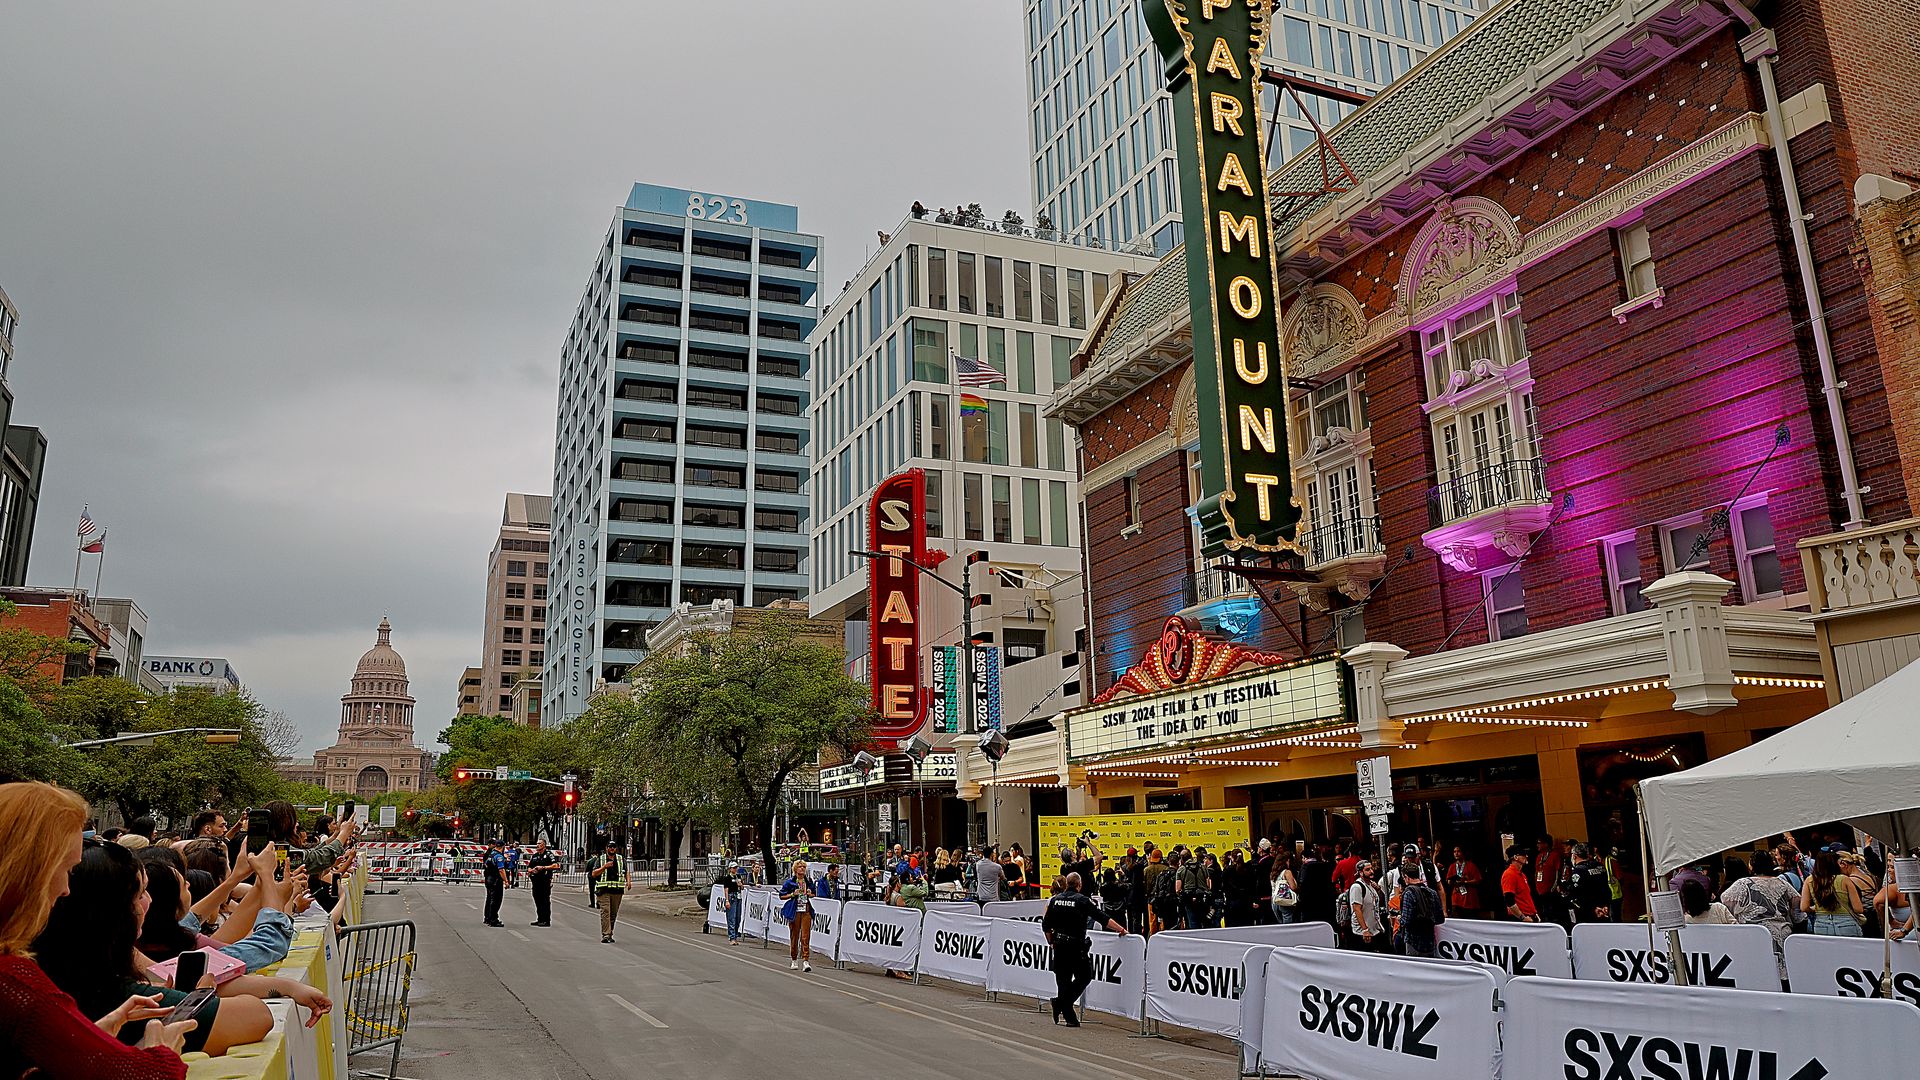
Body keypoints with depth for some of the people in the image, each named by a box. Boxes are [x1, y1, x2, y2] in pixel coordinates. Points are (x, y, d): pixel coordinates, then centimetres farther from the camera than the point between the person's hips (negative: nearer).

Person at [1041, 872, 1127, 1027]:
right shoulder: (1082, 900, -7)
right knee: (1085, 977, 9)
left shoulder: (1055, 899, 6)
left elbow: (1046, 926, 8)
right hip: (1076, 946, -5)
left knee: (1063, 979, 10)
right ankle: (1063, 1003, -5)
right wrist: (1121, 929, -8)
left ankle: (1070, 1017, 10)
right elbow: (1103, 919, -12)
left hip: (1059, 945, 5)